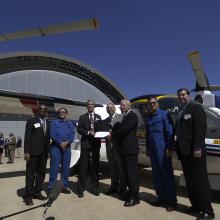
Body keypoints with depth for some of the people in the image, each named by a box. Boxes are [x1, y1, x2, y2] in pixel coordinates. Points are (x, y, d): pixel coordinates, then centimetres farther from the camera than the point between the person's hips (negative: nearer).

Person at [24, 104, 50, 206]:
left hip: (43, 152, 5)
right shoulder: (31, 120, -1)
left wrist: (48, 150, 9)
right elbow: (27, 137, -7)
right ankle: (28, 195, 12)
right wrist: (26, 152, -14)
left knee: (41, 173, 11)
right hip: (33, 152, -5)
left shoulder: (48, 122, 14)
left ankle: (37, 192, 23)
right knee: (30, 174, 2)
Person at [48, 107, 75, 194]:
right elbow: (52, 134, -7)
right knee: (54, 168, -5)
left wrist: (67, 142, -14)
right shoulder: (54, 122, 5)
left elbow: (72, 135, 3)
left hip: (67, 148, 4)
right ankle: (51, 188, 3)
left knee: (66, 168, 9)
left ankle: (64, 186, 20)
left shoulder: (70, 123, 15)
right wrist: (60, 143, -14)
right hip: (56, 147, -4)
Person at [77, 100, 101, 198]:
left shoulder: (98, 117, 13)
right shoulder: (82, 117, 8)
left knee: (95, 165, 9)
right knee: (83, 166, -2)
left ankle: (95, 187, 20)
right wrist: (88, 132, -15)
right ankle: (81, 188, 7)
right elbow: (79, 129, -1)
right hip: (85, 143, -2)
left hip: (96, 143, 2)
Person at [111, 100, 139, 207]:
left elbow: (124, 130, -19)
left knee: (132, 172, -4)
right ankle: (131, 191, 27)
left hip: (130, 148, -9)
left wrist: (112, 135, -8)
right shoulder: (125, 116, 19)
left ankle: (134, 196, 3)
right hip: (125, 148, 9)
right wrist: (113, 134, 3)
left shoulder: (132, 115, -11)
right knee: (127, 171, 15)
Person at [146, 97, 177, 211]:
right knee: (157, 174, 11)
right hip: (152, 150, 6)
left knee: (167, 173, -1)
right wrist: (148, 149, 12)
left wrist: (169, 148, -16)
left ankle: (172, 200, 8)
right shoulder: (148, 118, 14)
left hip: (162, 149, -6)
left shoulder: (164, 114, -4)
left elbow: (169, 132, -10)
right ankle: (161, 197, 23)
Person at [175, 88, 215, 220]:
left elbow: (201, 128, -14)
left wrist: (198, 148, -21)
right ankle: (195, 205, 25)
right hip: (184, 151, 8)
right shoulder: (180, 111, 19)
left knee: (201, 180, -3)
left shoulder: (196, 107, -3)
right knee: (190, 181, 13)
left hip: (195, 151, -8)